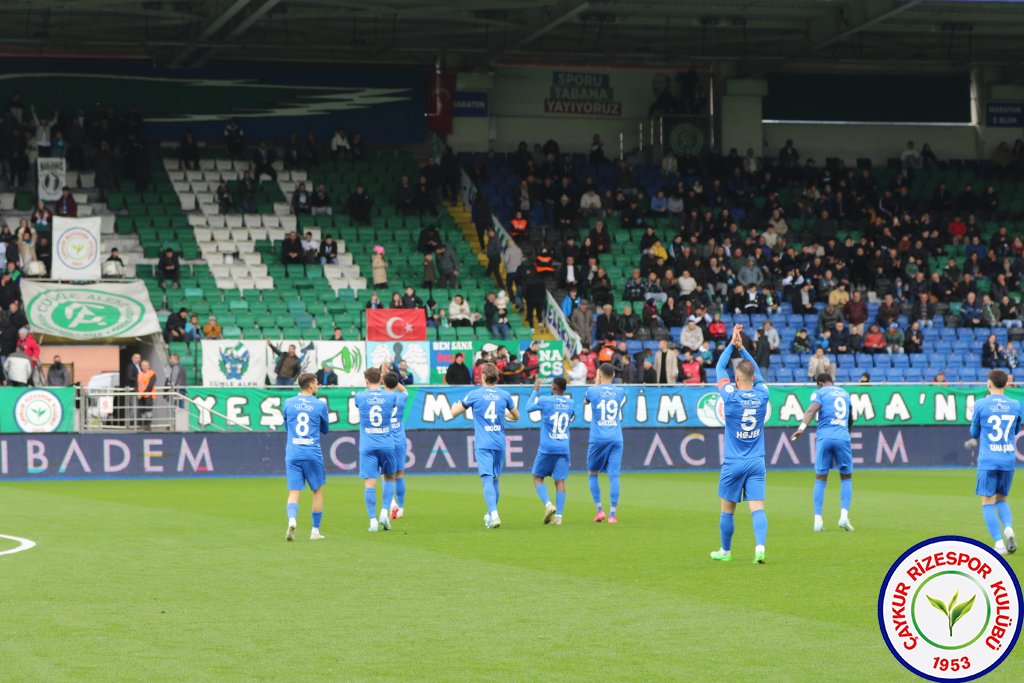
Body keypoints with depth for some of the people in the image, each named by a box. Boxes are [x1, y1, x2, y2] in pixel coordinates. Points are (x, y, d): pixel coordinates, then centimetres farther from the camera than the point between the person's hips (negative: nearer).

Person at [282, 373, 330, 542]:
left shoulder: (288, 403, 5)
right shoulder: (320, 405, -1)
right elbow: (325, 429, 14)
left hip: (292, 454, 1)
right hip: (313, 454, -1)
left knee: (294, 492, 0)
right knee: (318, 491, 13)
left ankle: (292, 520, -28)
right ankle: (315, 531, 14)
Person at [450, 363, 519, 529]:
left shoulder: (475, 394, -3)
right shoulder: (504, 395, 4)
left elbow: (454, 413, 5)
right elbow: (516, 416, 19)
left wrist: (455, 405, 28)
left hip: (482, 445, -3)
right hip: (499, 444, 3)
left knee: (487, 480, -10)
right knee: (495, 479, 17)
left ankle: (494, 514, -27)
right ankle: (490, 515, 29)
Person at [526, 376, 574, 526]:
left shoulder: (544, 401, -6)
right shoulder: (570, 403, 7)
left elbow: (529, 407, 12)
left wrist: (535, 391, 24)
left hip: (547, 447, -3)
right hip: (564, 448, 3)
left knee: (538, 477, 9)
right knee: (560, 481, 2)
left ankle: (548, 504, -13)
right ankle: (558, 515, -6)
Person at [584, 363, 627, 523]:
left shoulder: (592, 390, 0)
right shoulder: (620, 391, 5)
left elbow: (585, 401, 23)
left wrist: (596, 383, 31)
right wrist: (600, 384, 33)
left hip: (597, 439, -1)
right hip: (616, 439, 1)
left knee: (593, 473, 14)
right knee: (613, 476, -2)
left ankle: (599, 509, 5)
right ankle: (612, 514, -9)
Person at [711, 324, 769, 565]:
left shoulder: (731, 396, -11)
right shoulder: (762, 395, -2)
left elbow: (720, 368, 3)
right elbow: (757, 372, 17)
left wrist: (732, 344, 10)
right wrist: (741, 347, 18)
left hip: (733, 463, -2)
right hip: (757, 462, 2)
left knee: (728, 510, 10)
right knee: (757, 508, -4)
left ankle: (725, 551, 22)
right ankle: (760, 545, -23)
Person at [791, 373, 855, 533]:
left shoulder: (820, 393, 8)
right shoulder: (845, 393, 21)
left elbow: (812, 409, -12)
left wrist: (802, 427, -25)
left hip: (824, 437, -2)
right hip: (843, 437, 2)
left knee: (820, 479, 6)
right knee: (846, 478, 12)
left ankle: (818, 520, 1)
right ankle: (844, 516, -4)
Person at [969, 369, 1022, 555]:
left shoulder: (981, 405, -4)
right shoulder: (1015, 405, 4)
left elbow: (974, 433, 8)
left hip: (988, 461, -3)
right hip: (1008, 460, 3)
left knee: (988, 502, 2)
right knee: (1001, 499, 18)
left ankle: (999, 543, -8)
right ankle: (1008, 528, -9)